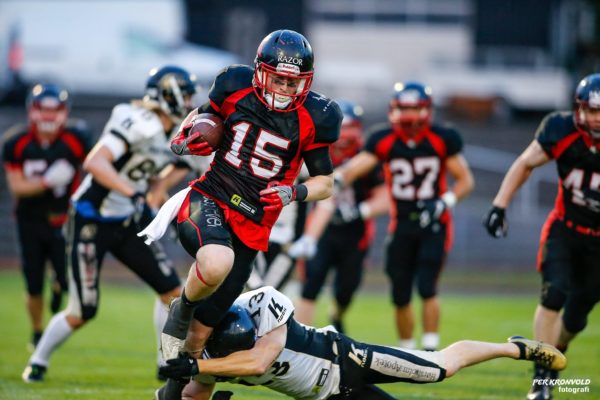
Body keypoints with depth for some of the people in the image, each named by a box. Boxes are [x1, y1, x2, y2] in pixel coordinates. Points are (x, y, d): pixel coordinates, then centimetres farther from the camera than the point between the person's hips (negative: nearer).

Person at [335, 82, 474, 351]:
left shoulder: (441, 140, -7)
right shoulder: (384, 140, -4)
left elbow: (465, 180, -1)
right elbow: (356, 166, -17)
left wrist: (444, 202, -18)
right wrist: (338, 179, -39)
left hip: (433, 224, -3)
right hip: (401, 225, 3)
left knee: (427, 287, -16)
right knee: (401, 296, 6)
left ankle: (430, 349, -8)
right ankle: (406, 351, 23)